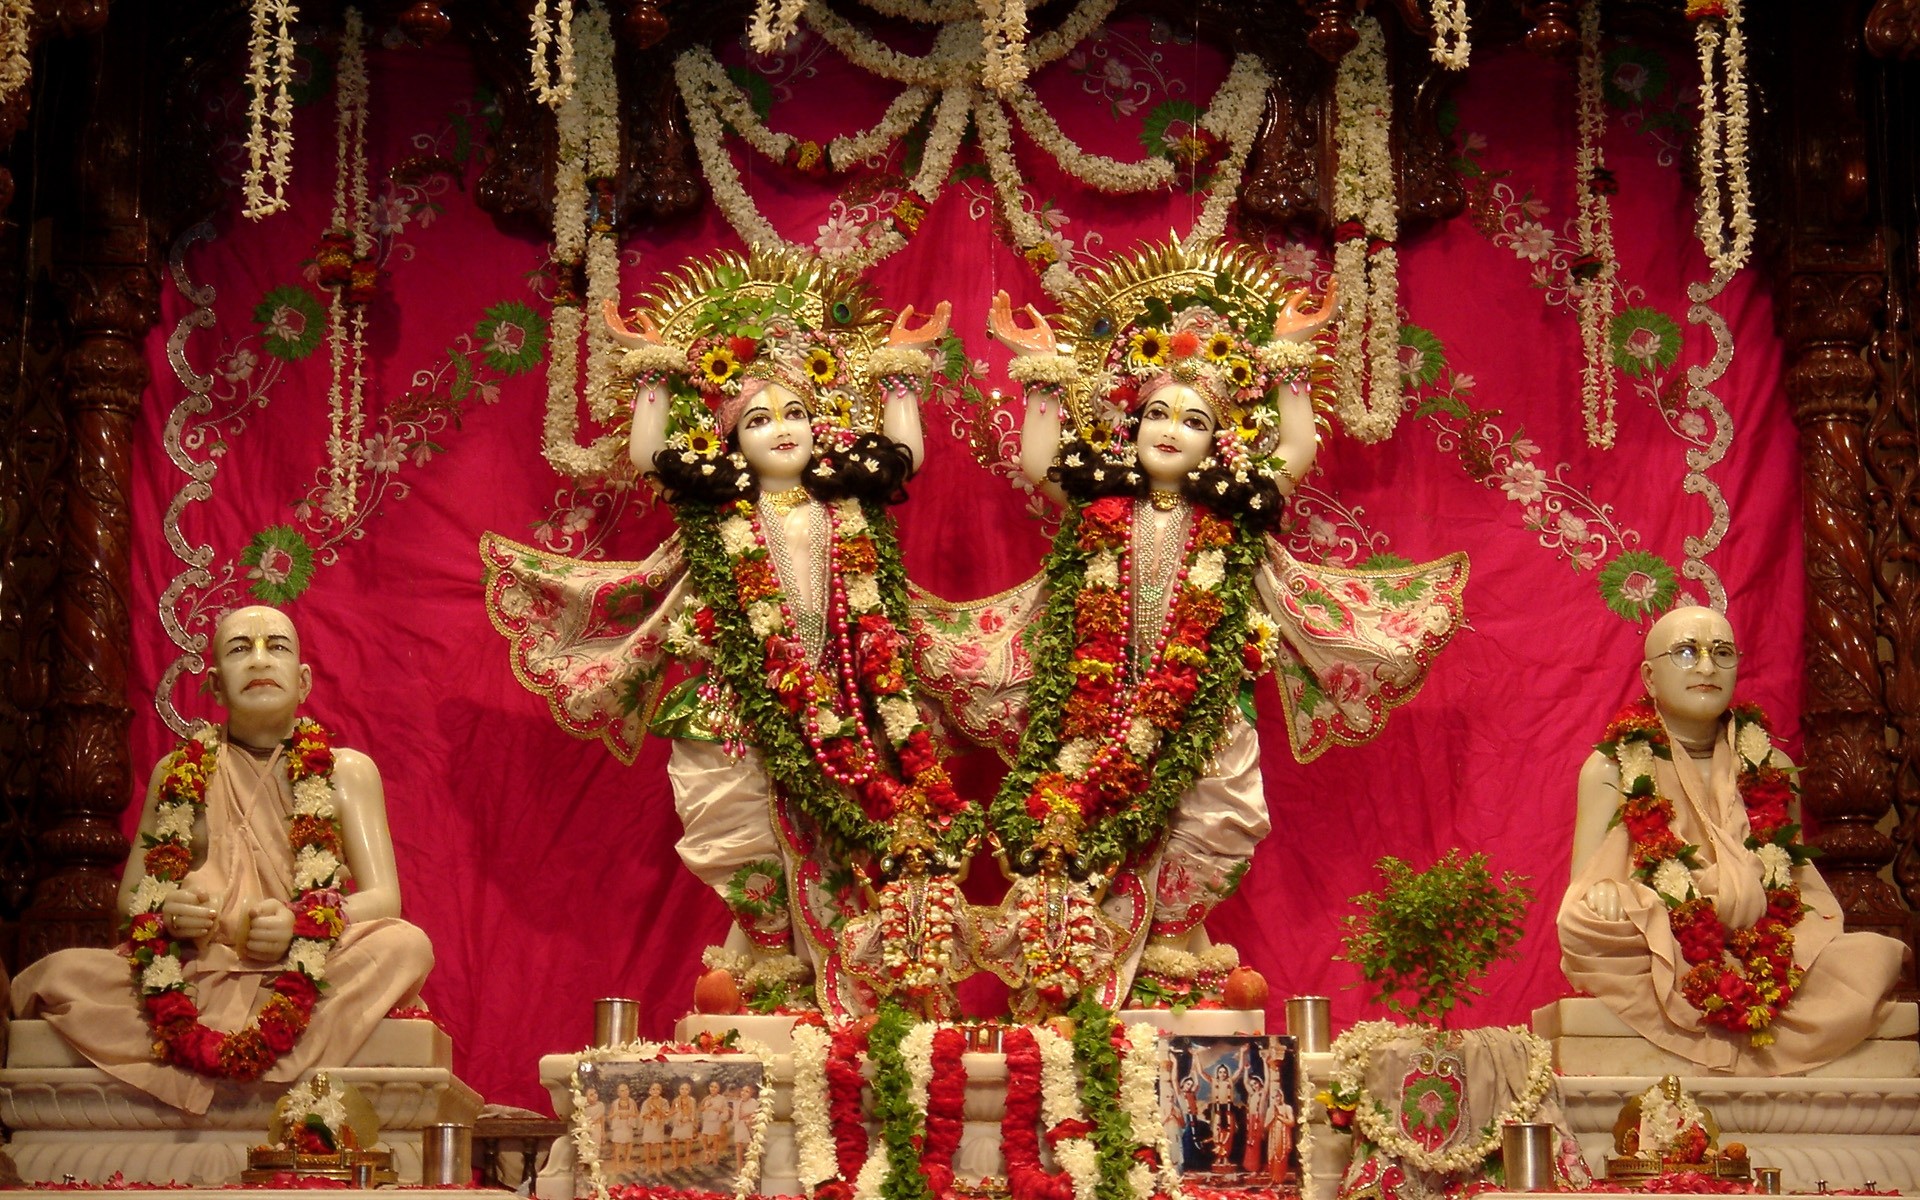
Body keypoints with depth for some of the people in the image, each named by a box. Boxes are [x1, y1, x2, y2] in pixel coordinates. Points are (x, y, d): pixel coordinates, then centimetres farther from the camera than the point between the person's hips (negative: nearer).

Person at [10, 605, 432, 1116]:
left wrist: (301, 922, -19)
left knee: (407, 945, -33)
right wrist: (165, 913, -12)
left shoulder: (347, 771, 11)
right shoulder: (179, 774, 15)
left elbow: (384, 898, 2)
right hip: (195, 974, 1)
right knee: (61, 974, -26)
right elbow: (128, 896, 14)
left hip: (310, 973, 0)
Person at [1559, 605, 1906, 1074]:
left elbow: (1801, 879, 19)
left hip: (1767, 957, 2)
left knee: (1872, 961, -25)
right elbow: (1582, 892, 1)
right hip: (1650, 960, -2)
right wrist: (1602, 893, -24)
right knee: (1587, 926, -35)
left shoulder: (1769, 768, 15)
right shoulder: (1613, 768, 7)